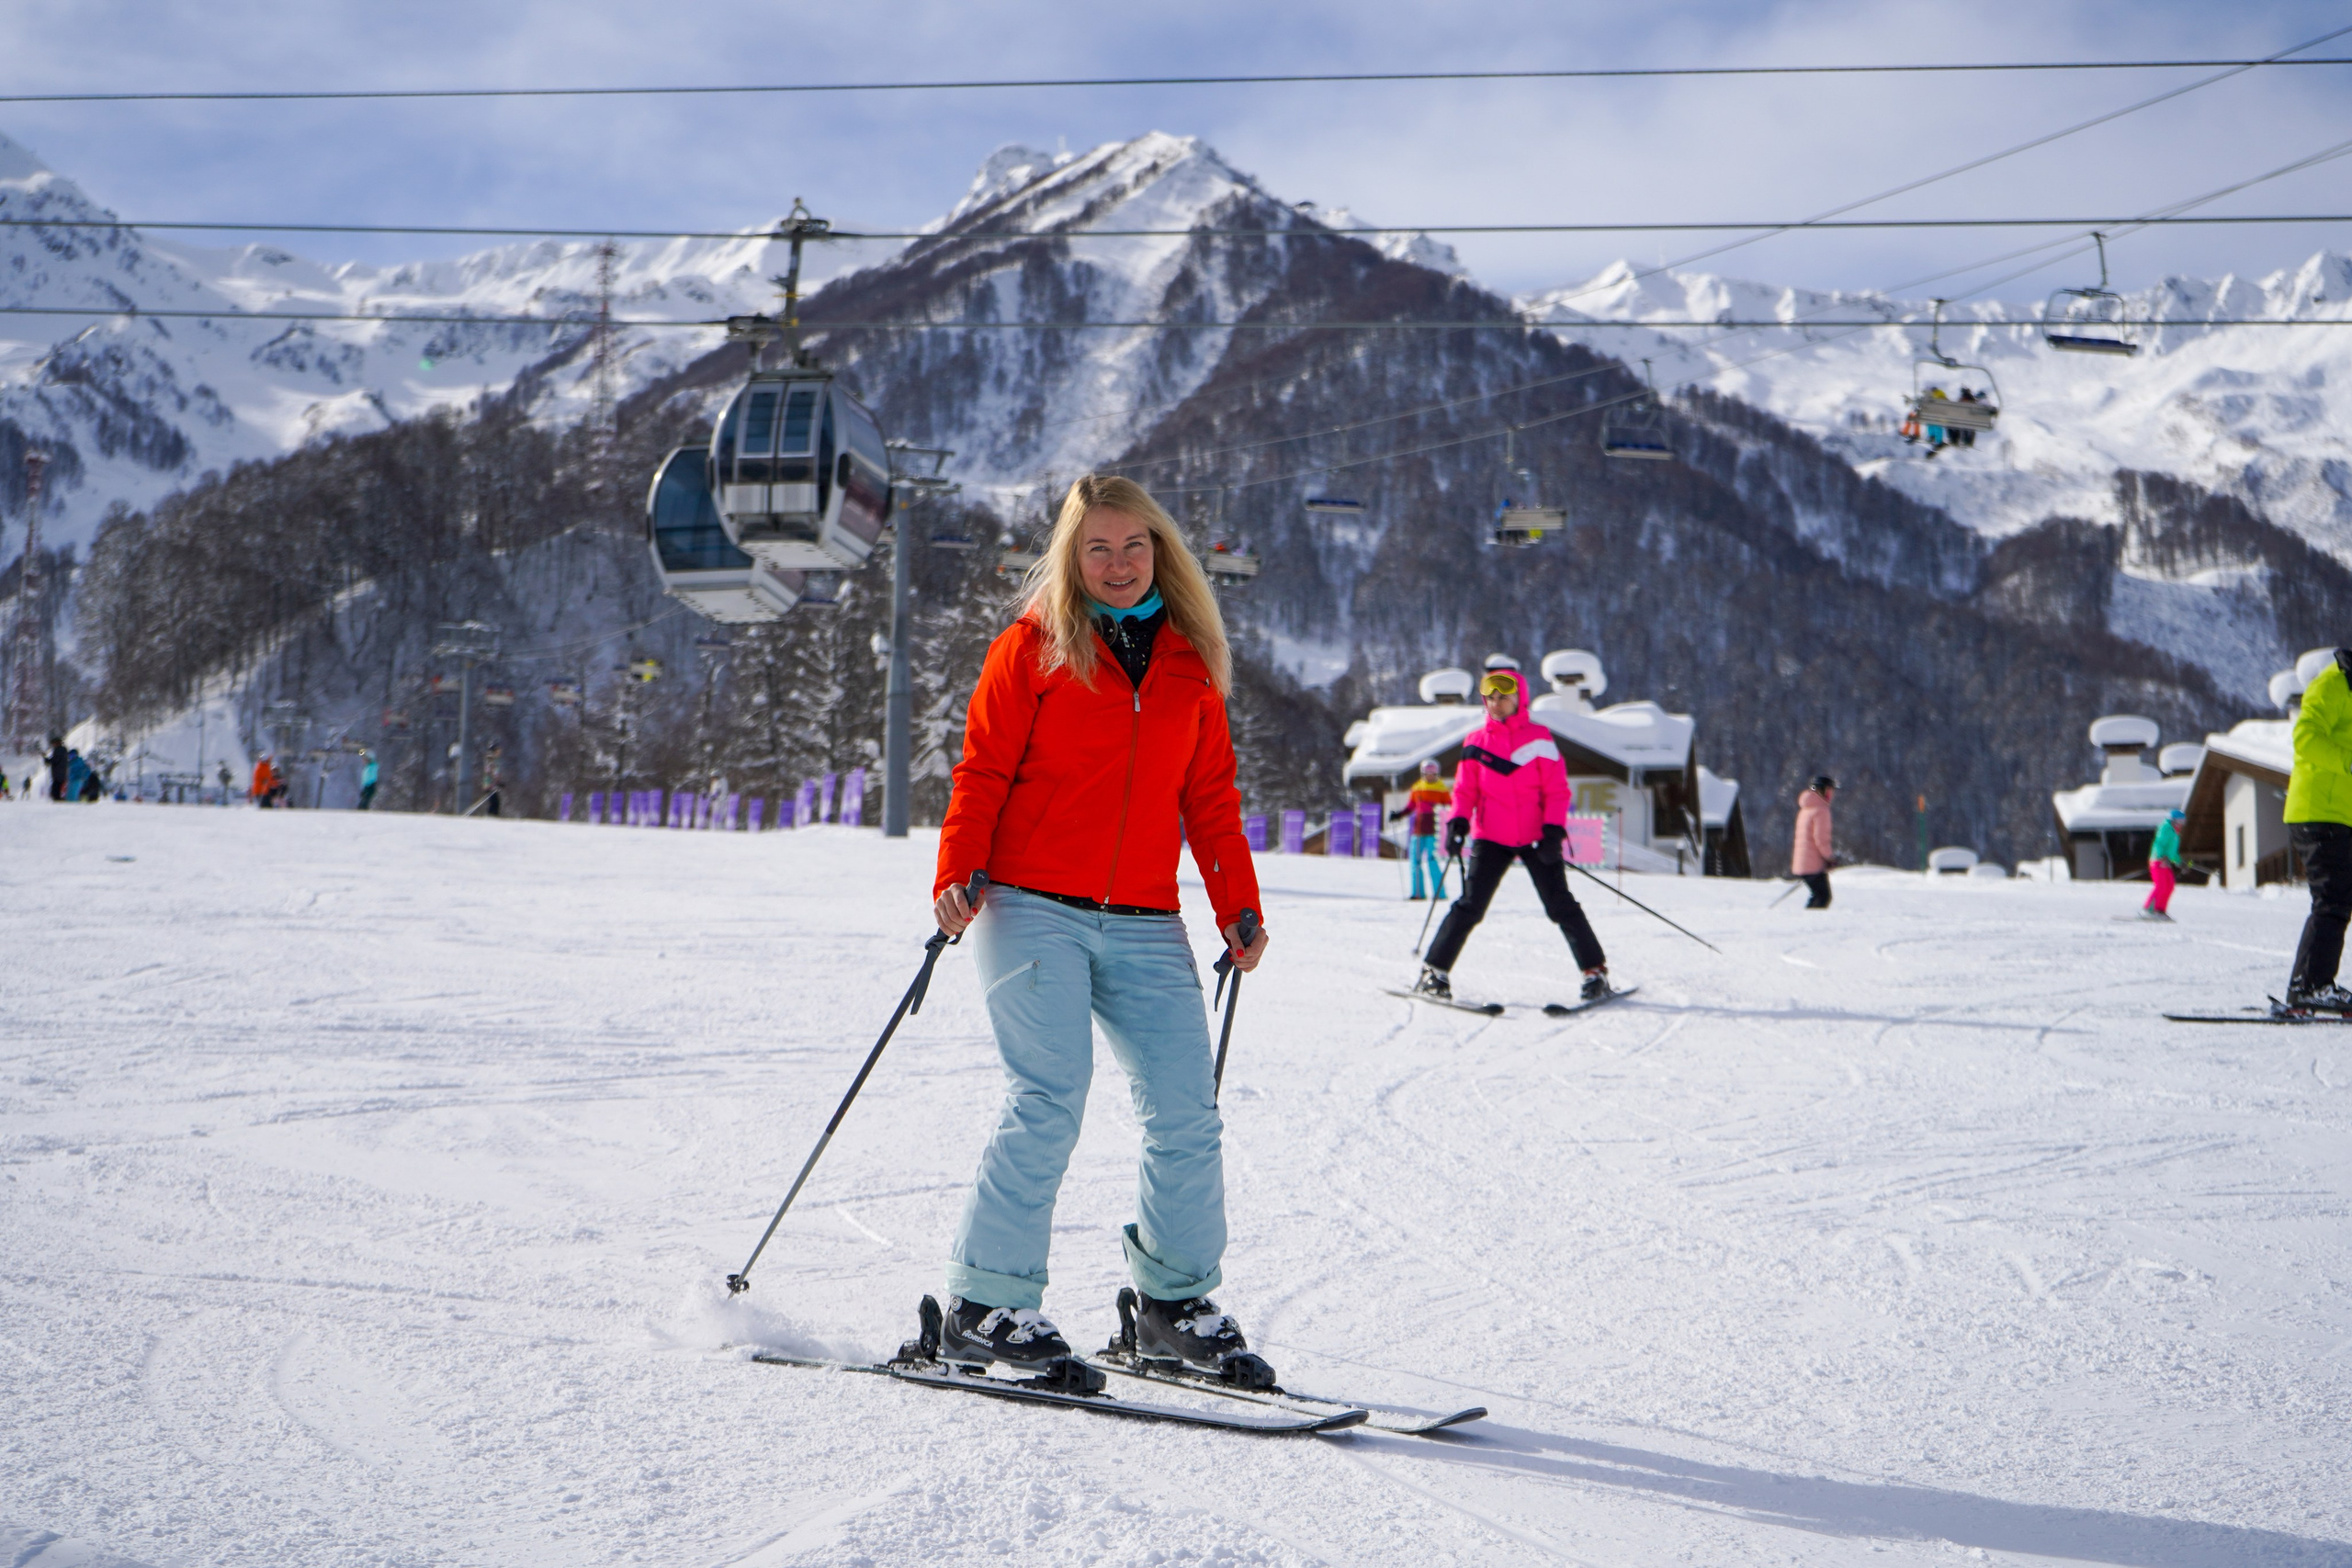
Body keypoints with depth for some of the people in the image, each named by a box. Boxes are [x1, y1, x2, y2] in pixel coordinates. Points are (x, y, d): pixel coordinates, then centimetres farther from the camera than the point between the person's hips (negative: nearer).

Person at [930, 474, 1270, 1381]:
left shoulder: (1189, 664, 16)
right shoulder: (1032, 649, 4)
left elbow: (1210, 798, 18)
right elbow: (982, 773, 1)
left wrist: (1239, 909, 10)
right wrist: (957, 874, -13)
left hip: (1144, 927, 4)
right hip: (1032, 909, -4)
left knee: (1186, 1111, -4)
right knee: (1048, 1100, -16)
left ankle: (1175, 1304, 12)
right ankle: (984, 1308, -8)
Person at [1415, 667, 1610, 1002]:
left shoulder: (1538, 737, 0)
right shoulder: (1476, 742, 7)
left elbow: (1557, 790, -1)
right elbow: (1465, 790, 9)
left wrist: (1554, 830, -13)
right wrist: (1458, 821, -9)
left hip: (1536, 837, -1)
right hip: (1491, 839, 1)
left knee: (1561, 905, -2)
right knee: (1470, 905, -7)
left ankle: (1595, 971, 6)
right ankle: (1435, 969, 1)